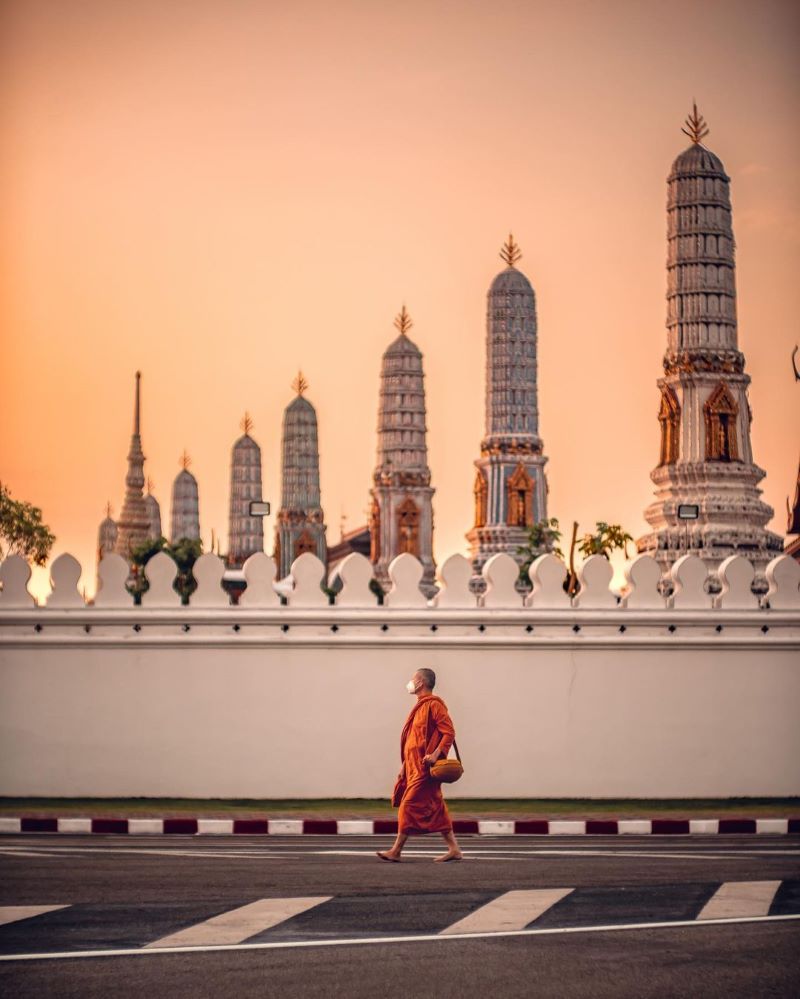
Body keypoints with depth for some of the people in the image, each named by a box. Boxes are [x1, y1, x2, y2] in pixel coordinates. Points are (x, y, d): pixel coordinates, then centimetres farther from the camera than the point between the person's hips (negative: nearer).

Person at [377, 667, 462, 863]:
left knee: (410, 805, -9)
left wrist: (436, 754, -27)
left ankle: (396, 851, -7)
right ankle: (453, 849, 8)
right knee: (435, 809, 7)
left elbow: (449, 732, -18)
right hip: (414, 766, 10)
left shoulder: (433, 704, -10)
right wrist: (405, 765, 21)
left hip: (424, 766, -10)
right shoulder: (421, 706, 19)